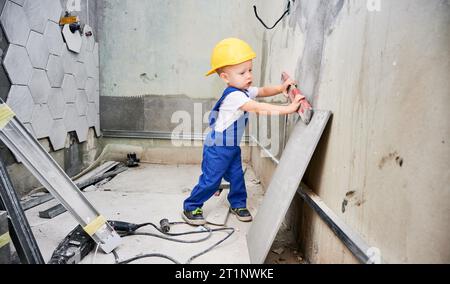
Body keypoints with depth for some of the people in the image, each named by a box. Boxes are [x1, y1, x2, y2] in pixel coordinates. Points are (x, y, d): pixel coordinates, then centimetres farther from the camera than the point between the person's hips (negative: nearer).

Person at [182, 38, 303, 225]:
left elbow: (263, 91, 10)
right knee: (210, 180, 0)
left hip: (233, 147, 9)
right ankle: (191, 207, 16)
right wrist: (288, 109, -38)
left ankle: (238, 204, 30)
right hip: (217, 148, -9)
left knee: (237, 177, 13)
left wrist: (280, 88, -11)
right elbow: (258, 108, -36)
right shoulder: (234, 96, -28)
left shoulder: (245, 91, 3)